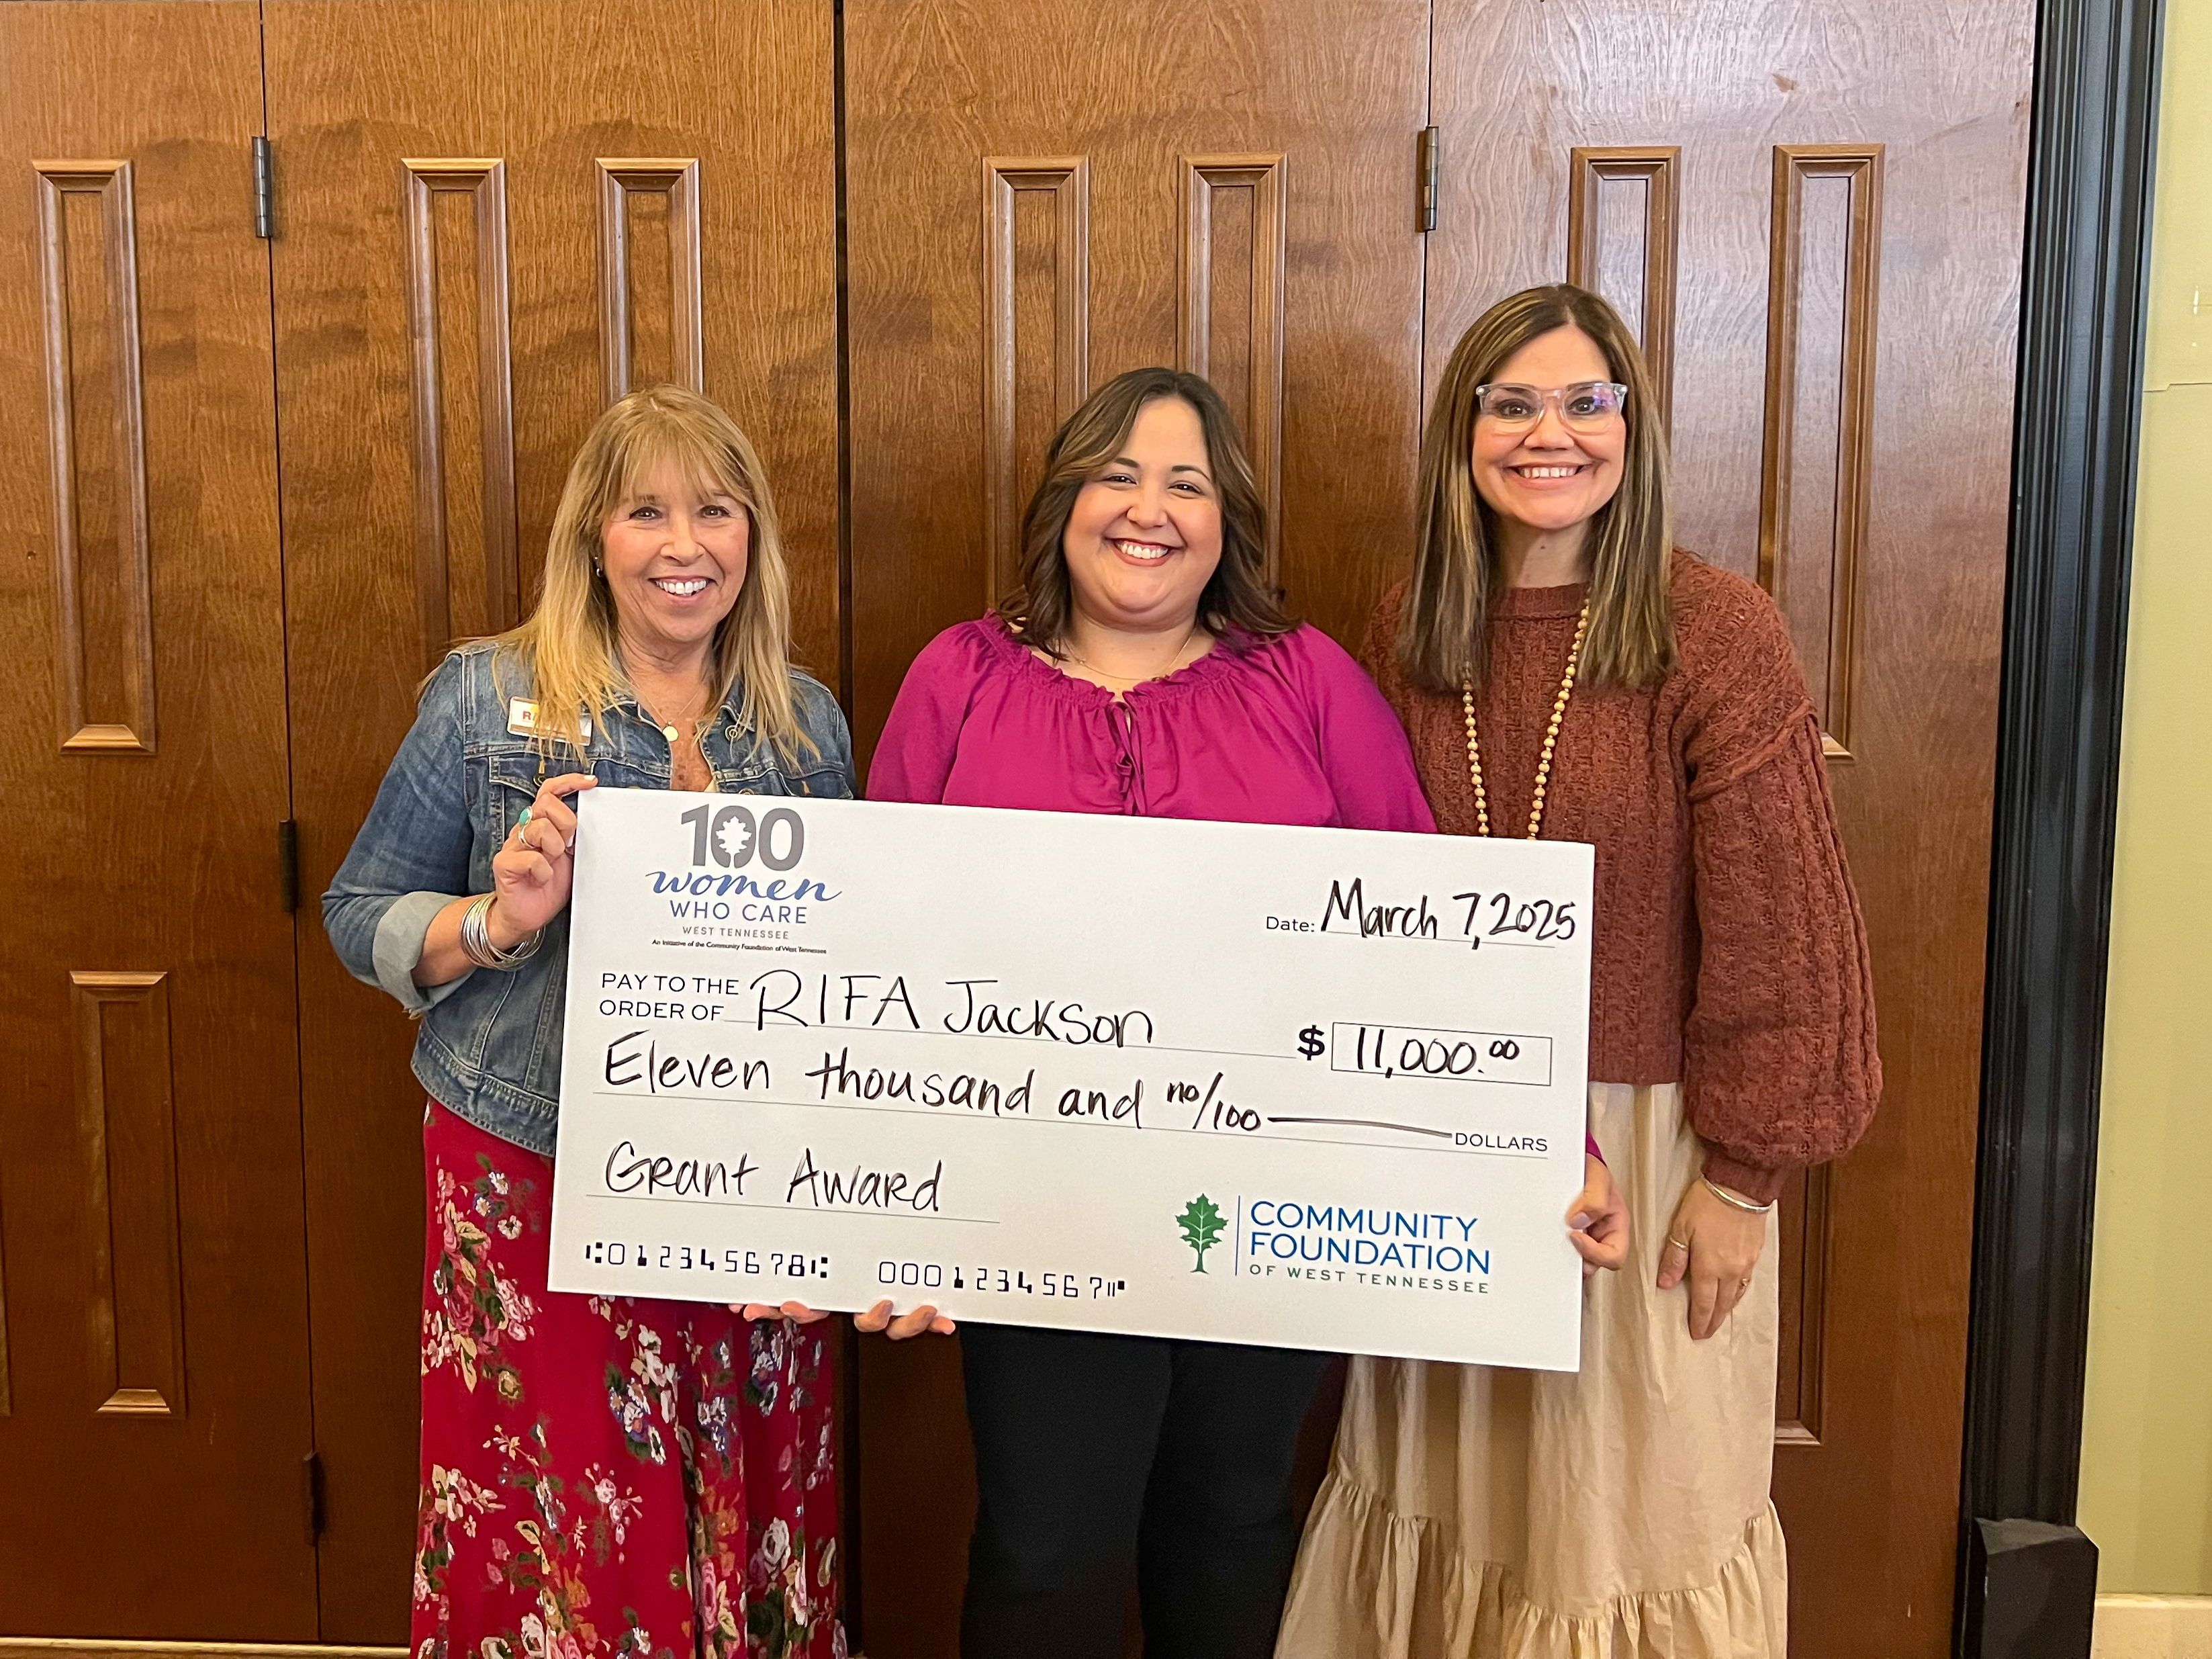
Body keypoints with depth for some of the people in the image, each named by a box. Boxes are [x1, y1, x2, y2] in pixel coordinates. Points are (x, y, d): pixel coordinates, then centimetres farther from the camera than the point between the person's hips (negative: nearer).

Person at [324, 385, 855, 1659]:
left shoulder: (809, 723, 7)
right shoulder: (485, 697, -1)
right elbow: (362, 917, 2)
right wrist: (497, 922, -17)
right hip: (535, 1183, -2)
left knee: (751, 1531, 9)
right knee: (548, 1550, 4)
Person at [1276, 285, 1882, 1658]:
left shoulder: (1716, 637, -12)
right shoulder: (1412, 632, 2)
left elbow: (1780, 928, -11)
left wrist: (1745, 1173, -11)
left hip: (1650, 1138, -4)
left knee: (1644, 1495, 10)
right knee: (1444, 1482, 17)